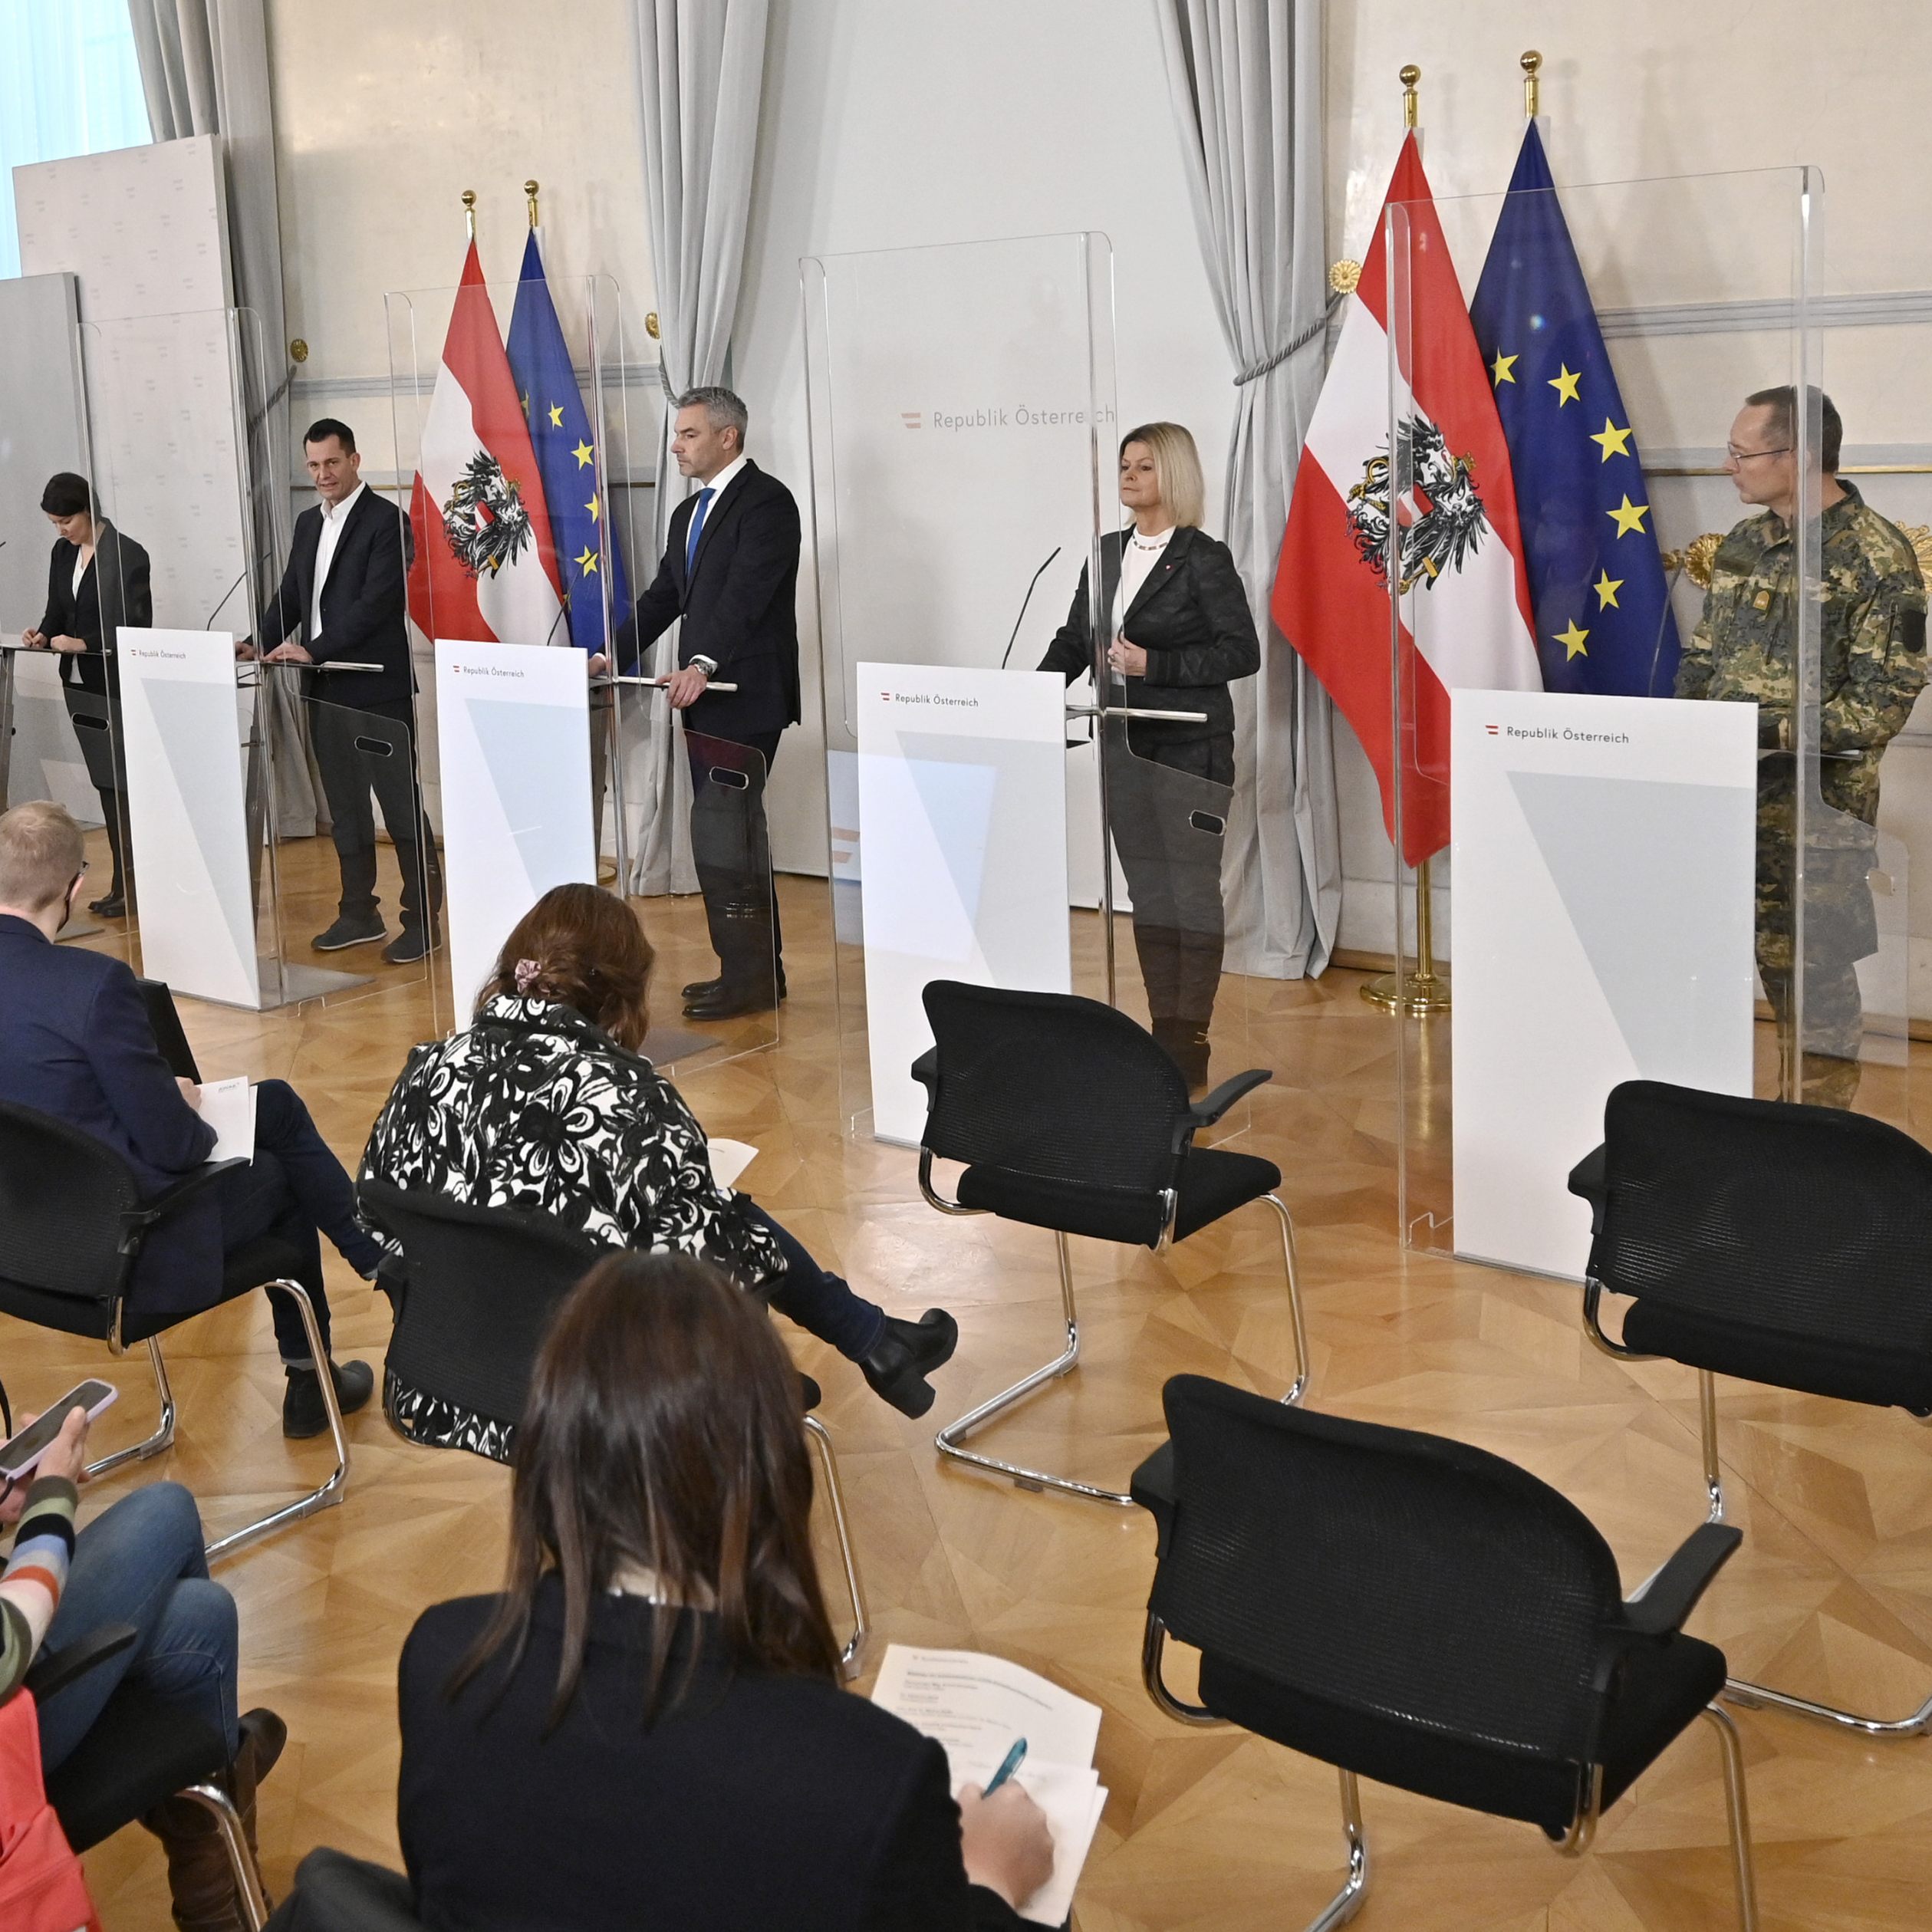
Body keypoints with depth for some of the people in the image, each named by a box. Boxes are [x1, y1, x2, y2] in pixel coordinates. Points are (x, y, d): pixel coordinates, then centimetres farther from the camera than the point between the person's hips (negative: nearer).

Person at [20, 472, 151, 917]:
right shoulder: (63, 553, 10)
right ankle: (126, 877, 15)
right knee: (105, 781, 10)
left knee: (120, 783, -3)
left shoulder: (127, 555, -12)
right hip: (79, 684, 7)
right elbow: (57, 611, 17)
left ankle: (126, 883, 2)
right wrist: (43, 635, -4)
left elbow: (135, 626, -14)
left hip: (116, 686, -7)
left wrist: (82, 643, -20)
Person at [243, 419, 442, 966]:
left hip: (377, 689, -8)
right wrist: (262, 644, 0)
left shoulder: (386, 521, -9)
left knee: (401, 804, -2)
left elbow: (375, 603, -18)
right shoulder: (308, 524, 15)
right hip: (326, 690, 8)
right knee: (345, 805, 13)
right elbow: (291, 596, 17)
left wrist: (313, 650, -21)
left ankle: (422, 919, 4)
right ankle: (359, 914, 22)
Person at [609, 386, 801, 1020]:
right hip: (705, 698, 9)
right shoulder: (689, 513, 19)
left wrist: (703, 664, -30)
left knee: (720, 832, -11)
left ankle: (746, 975, -4)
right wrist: (613, 655, 10)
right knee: (735, 832, 12)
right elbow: (663, 597, 20)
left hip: (746, 697, -9)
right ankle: (759, 968, 19)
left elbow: (748, 593, -21)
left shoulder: (766, 501, -10)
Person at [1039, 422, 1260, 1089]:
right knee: (1147, 890, 10)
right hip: (1126, 745, 6)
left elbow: (1242, 652, -12)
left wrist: (1153, 664, -19)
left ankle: (1190, 1045, 5)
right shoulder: (1108, 552, 11)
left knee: (1192, 889, -1)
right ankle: (1160, 1032, 18)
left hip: (1189, 750, -6)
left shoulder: (1203, 558, -8)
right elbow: (1074, 640, 14)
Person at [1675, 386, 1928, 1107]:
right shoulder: (1743, 543, 10)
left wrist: (1776, 733, -22)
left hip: (1818, 800, -5)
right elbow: (1703, 657, 17)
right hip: (1727, 789, 5)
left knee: (1813, 970, 2)